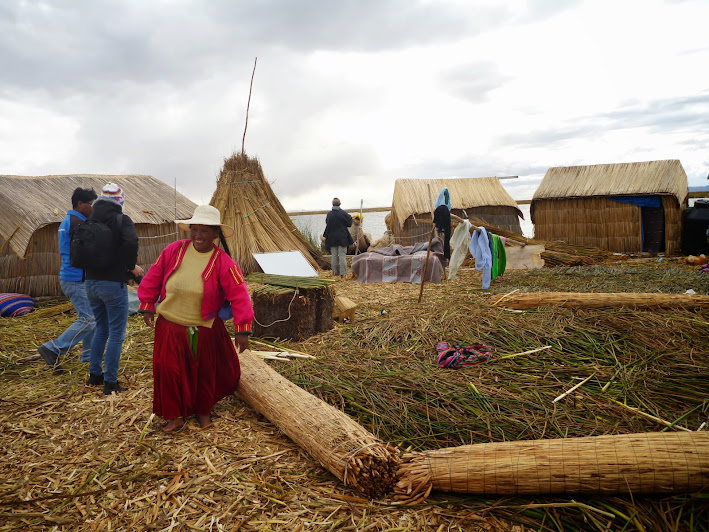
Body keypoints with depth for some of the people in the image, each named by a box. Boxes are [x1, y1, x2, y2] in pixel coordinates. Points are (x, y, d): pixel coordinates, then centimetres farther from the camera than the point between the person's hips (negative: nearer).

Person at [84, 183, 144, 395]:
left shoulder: (90, 221, 7)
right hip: (113, 284, -6)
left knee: (101, 328, 22)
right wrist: (131, 267, -13)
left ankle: (94, 375, 29)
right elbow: (131, 243, -28)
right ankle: (110, 383, 5)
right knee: (116, 334, 2)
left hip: (91, 282, 7)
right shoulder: (122, 220, -10)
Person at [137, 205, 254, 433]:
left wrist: (242, 330, -21)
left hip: (205, 330, -1)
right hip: (170, 326, 2)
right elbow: (153, 279, 6)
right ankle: (175, 415, 25)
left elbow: (239, 295, -17)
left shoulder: (223, 262, -15)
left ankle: (203, 410, 40)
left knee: (206, 371, 14)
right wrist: (147, 307, 8)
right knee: (169, 370, 3)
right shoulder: (174, 251, -7)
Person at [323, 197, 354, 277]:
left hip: (332, 237, 2)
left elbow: (327, 225, 5)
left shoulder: (329, 214, -5)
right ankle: (343, 273, -2)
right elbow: (349, 223, -1)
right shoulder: (343, 213, -11)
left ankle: (336, 272, 14)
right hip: (342, 237, -2)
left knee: (334, 256, 10)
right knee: (342, 255, 0)